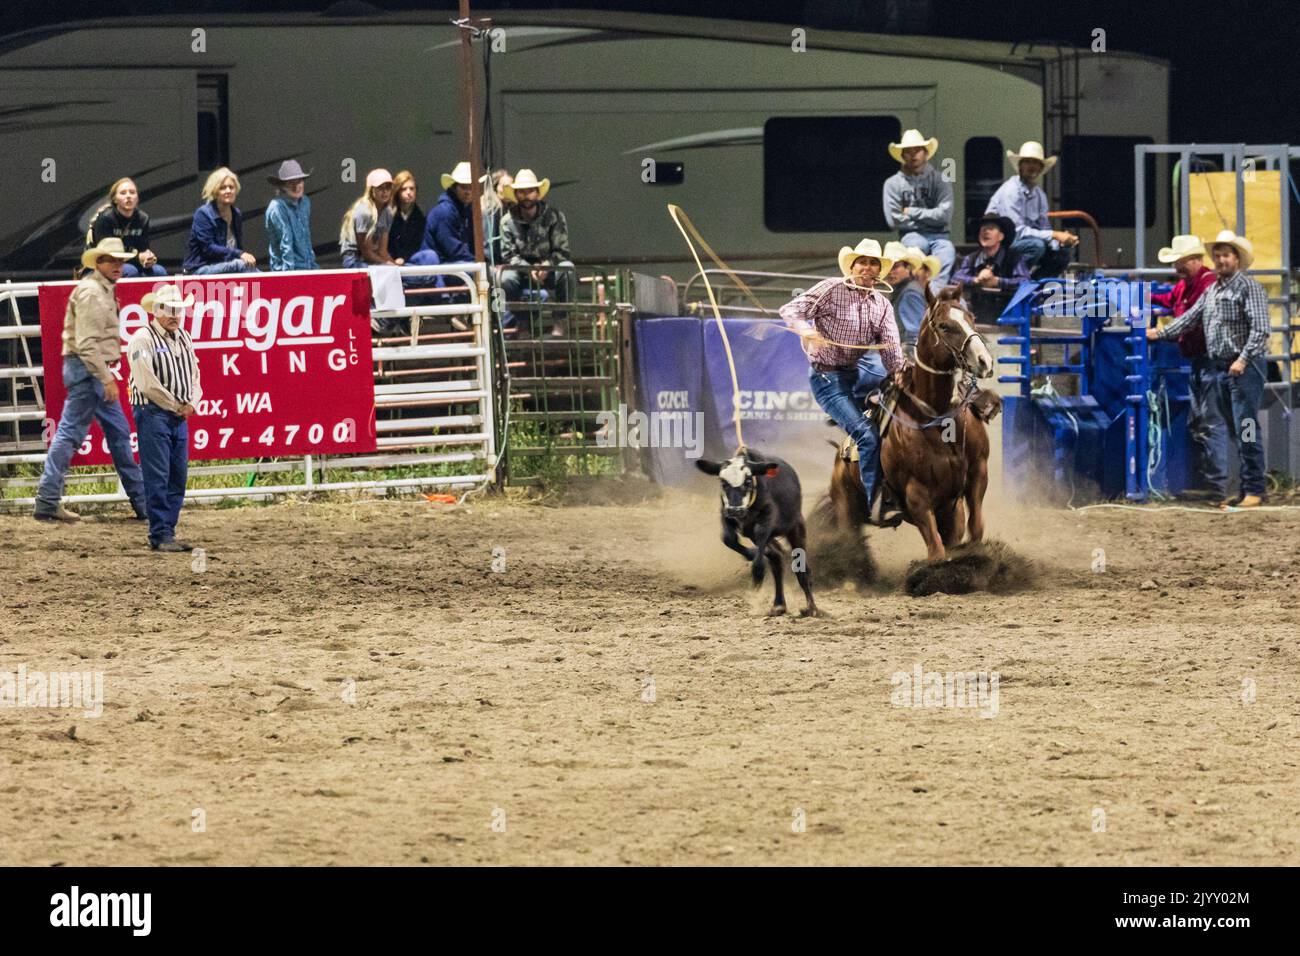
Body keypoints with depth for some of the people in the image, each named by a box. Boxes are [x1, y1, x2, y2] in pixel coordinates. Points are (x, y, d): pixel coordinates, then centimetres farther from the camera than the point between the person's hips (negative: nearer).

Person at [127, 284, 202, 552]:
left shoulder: (183, 339, 15)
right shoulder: (143, 339, -9)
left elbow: (194, 374, 19)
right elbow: (146, 382, -15)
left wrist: (192, 403, 0)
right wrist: (175, 405, -9)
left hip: (180, 416, 8)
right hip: (153, 413, -8)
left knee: (178, 478, 7)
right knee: (157, 478, -8)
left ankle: (168, 533, 12)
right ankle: (160, 536, -9)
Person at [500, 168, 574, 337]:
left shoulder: (553, 216, -5)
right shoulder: (508, 221, -2)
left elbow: (562, 251, -8)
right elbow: (509, 254, -7)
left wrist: (547, 266, -27)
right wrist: (529, 269, -24)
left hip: (549, 270, 0)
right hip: (523, 271, 0)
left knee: (566, 269, -34)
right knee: (507, 278, -33)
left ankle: (560, 321, -24)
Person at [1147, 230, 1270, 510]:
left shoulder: (1249, 288, -7)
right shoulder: (1211, 291, 17)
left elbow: (1260, 329, -15)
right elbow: (1190, 317, 21)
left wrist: (1243, 359, -23)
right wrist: (1161, 333, 11)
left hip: (1244, 368, -8)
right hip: (1215, 367, 8)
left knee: (1246, 429, -7)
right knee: (1216, 428, 6)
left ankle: (1254, 491, -3)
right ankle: (1217, 488, 9)